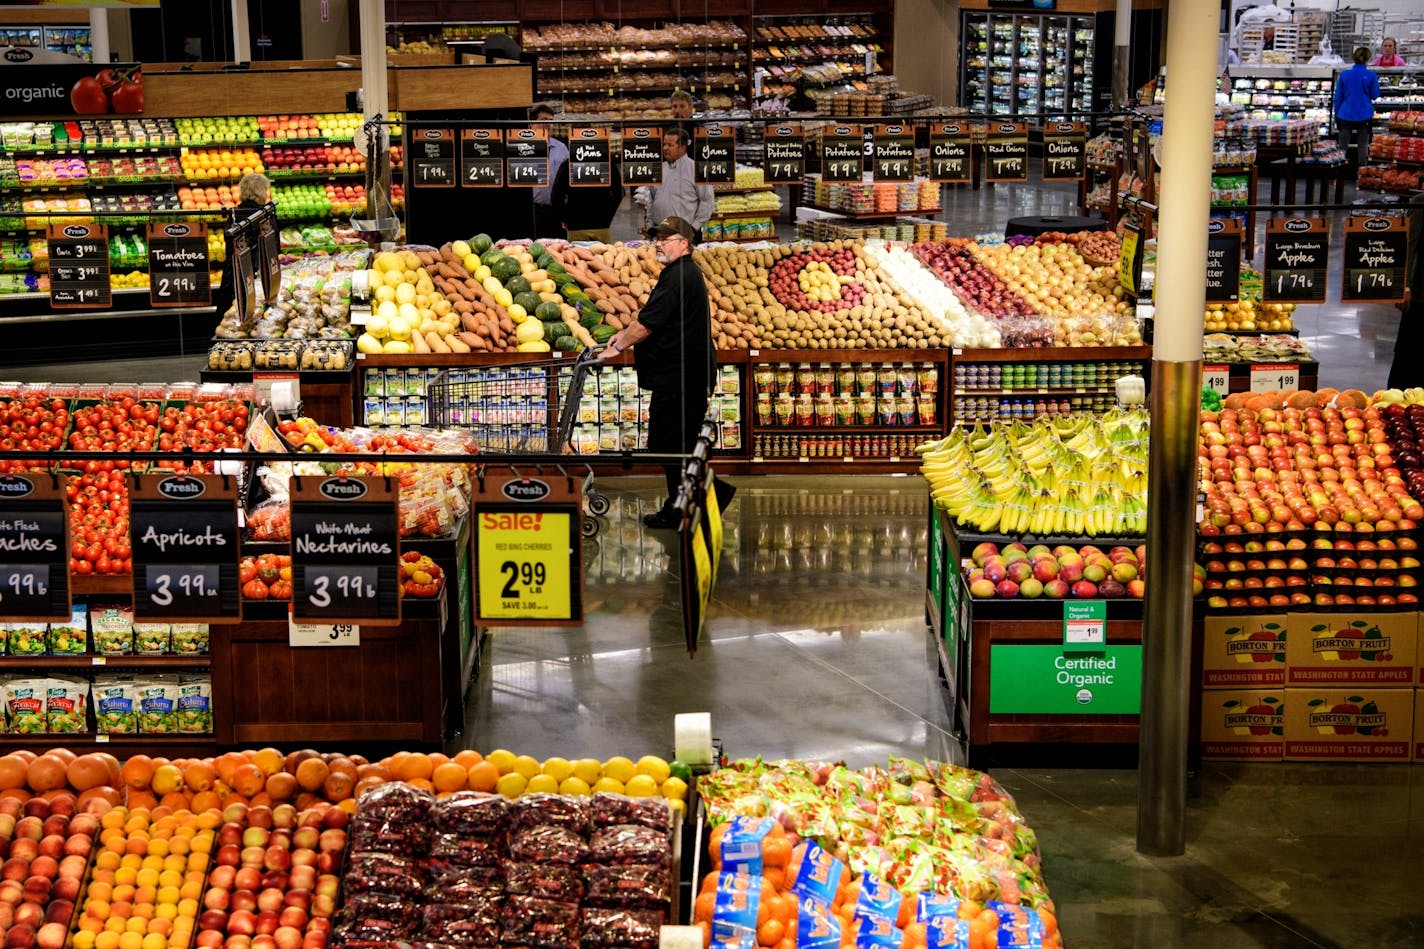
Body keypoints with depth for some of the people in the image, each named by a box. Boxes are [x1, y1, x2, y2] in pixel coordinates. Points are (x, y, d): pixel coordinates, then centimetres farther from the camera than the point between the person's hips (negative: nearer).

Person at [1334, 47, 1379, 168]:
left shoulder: (1344, 75, -1)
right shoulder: (1371, 75, -7)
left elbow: (1338, 97, 3)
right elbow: (1374, 95, 2)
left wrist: (1336, 115, 12)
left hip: (1345, 115, 1)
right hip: (1364, 116, -1)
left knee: (1342, 147, 7)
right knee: (1363, 147, 8)